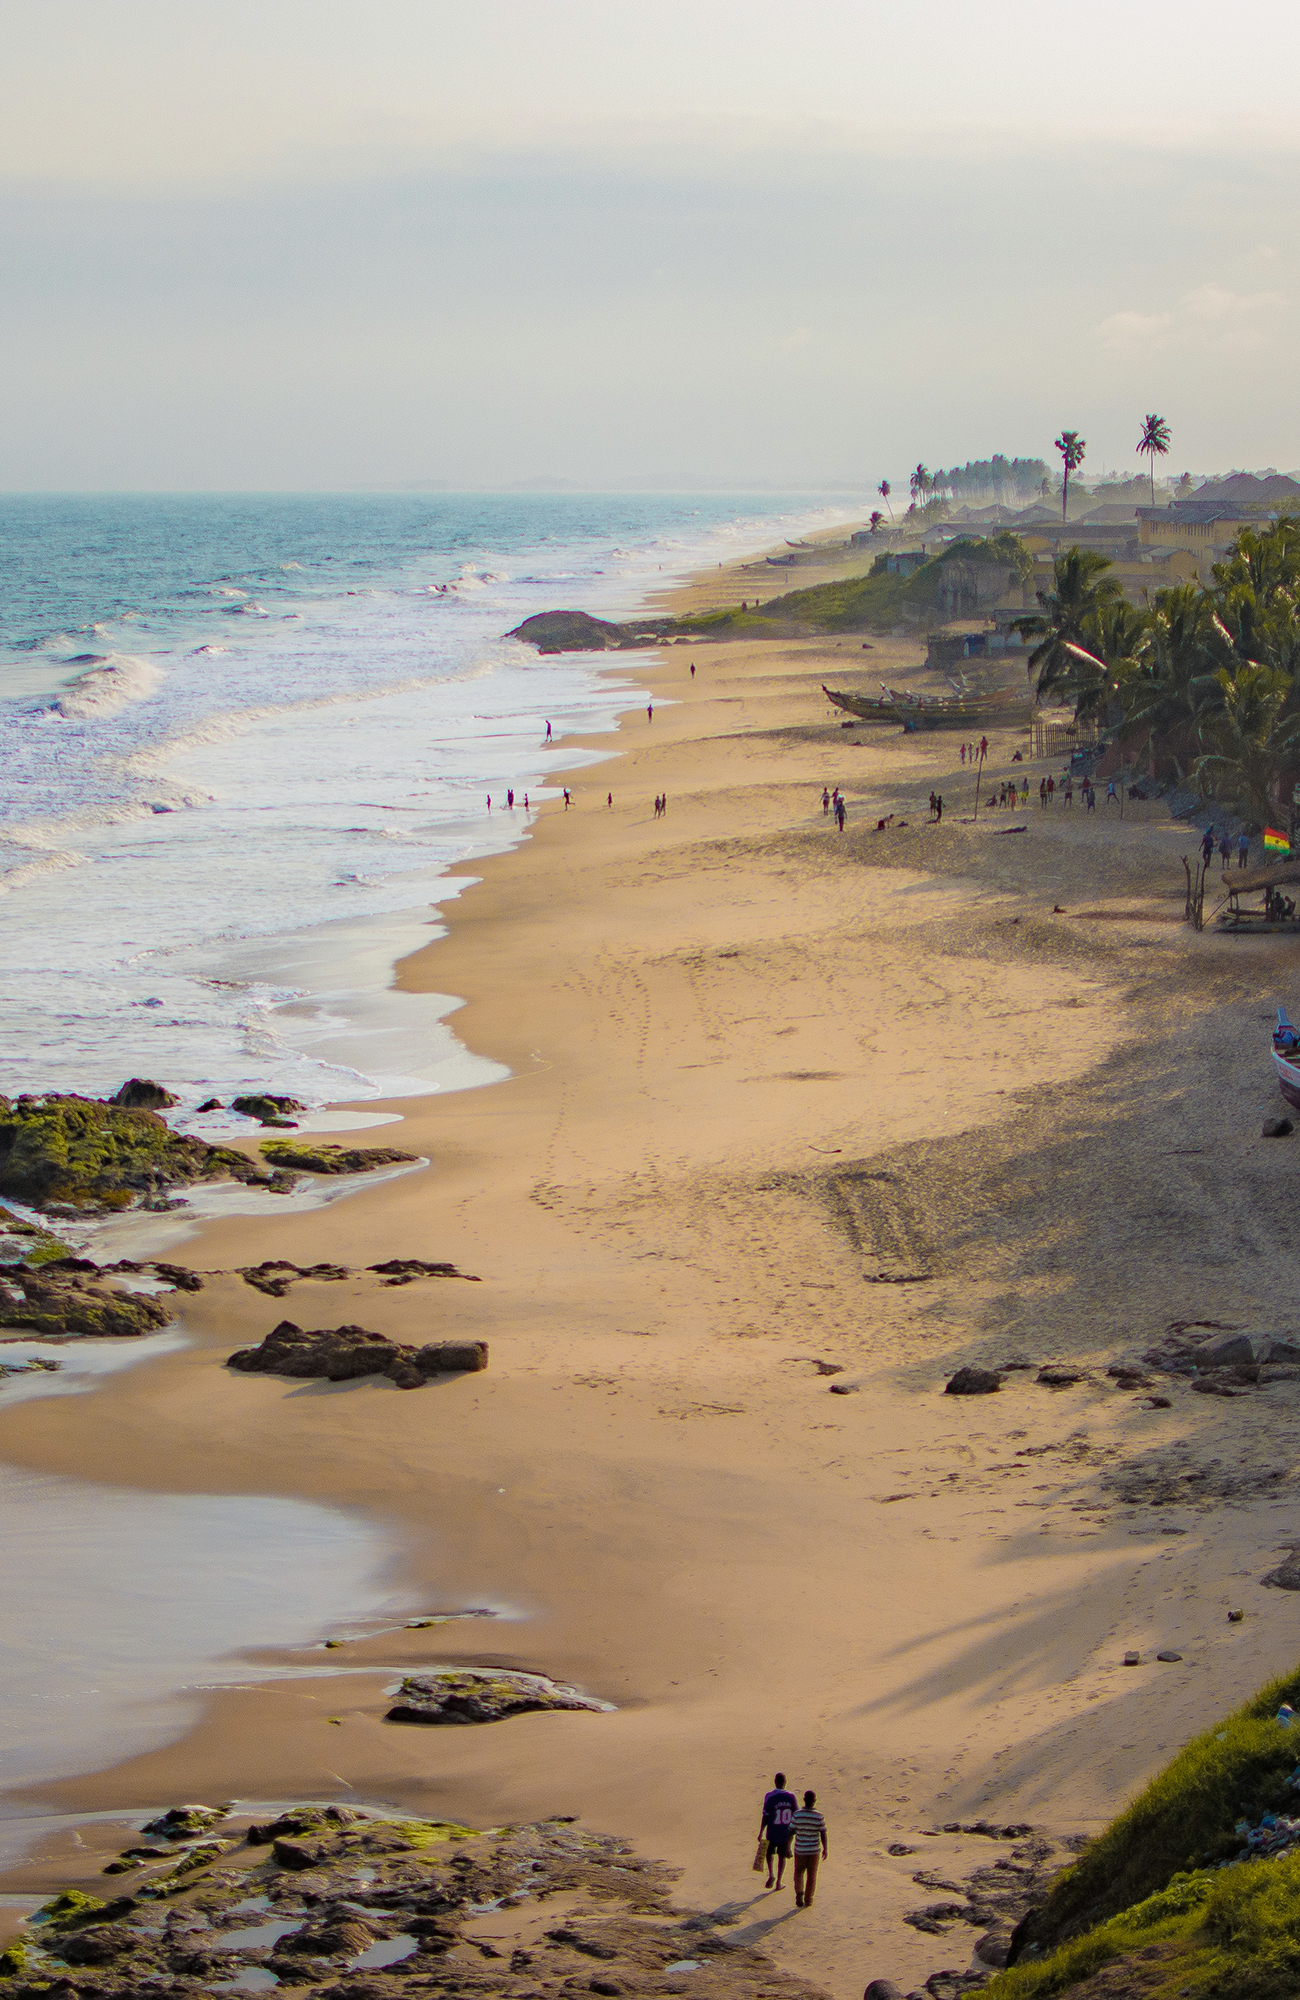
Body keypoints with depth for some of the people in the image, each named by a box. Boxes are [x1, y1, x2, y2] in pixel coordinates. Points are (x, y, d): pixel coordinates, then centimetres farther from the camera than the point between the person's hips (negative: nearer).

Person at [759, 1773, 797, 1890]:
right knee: (782, 1856, 14)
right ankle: (779, 1882, 16)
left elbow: (765, 1817, -11)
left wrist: (761, 1833, -2)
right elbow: (796, 1815, 1)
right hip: (786, 1833, 2)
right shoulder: (791, 1797, -7)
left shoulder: (770, 1797, -14)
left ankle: (770, 1875, 4)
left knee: (769, 1853, 21)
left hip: (772, 1833, -2)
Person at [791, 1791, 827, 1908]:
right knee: (812, 1876, 13)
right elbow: (823, 1835, -7)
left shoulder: (797, 1815, -12)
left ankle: (799, 1893, -2)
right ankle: (808, 1900, 19)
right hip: (815, 1850, 0)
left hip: (800, 1850, 0)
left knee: (799, 1873, 18)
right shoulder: (819, 1817, -13)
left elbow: (791, 1831, -6)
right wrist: (825, 1850, 4)